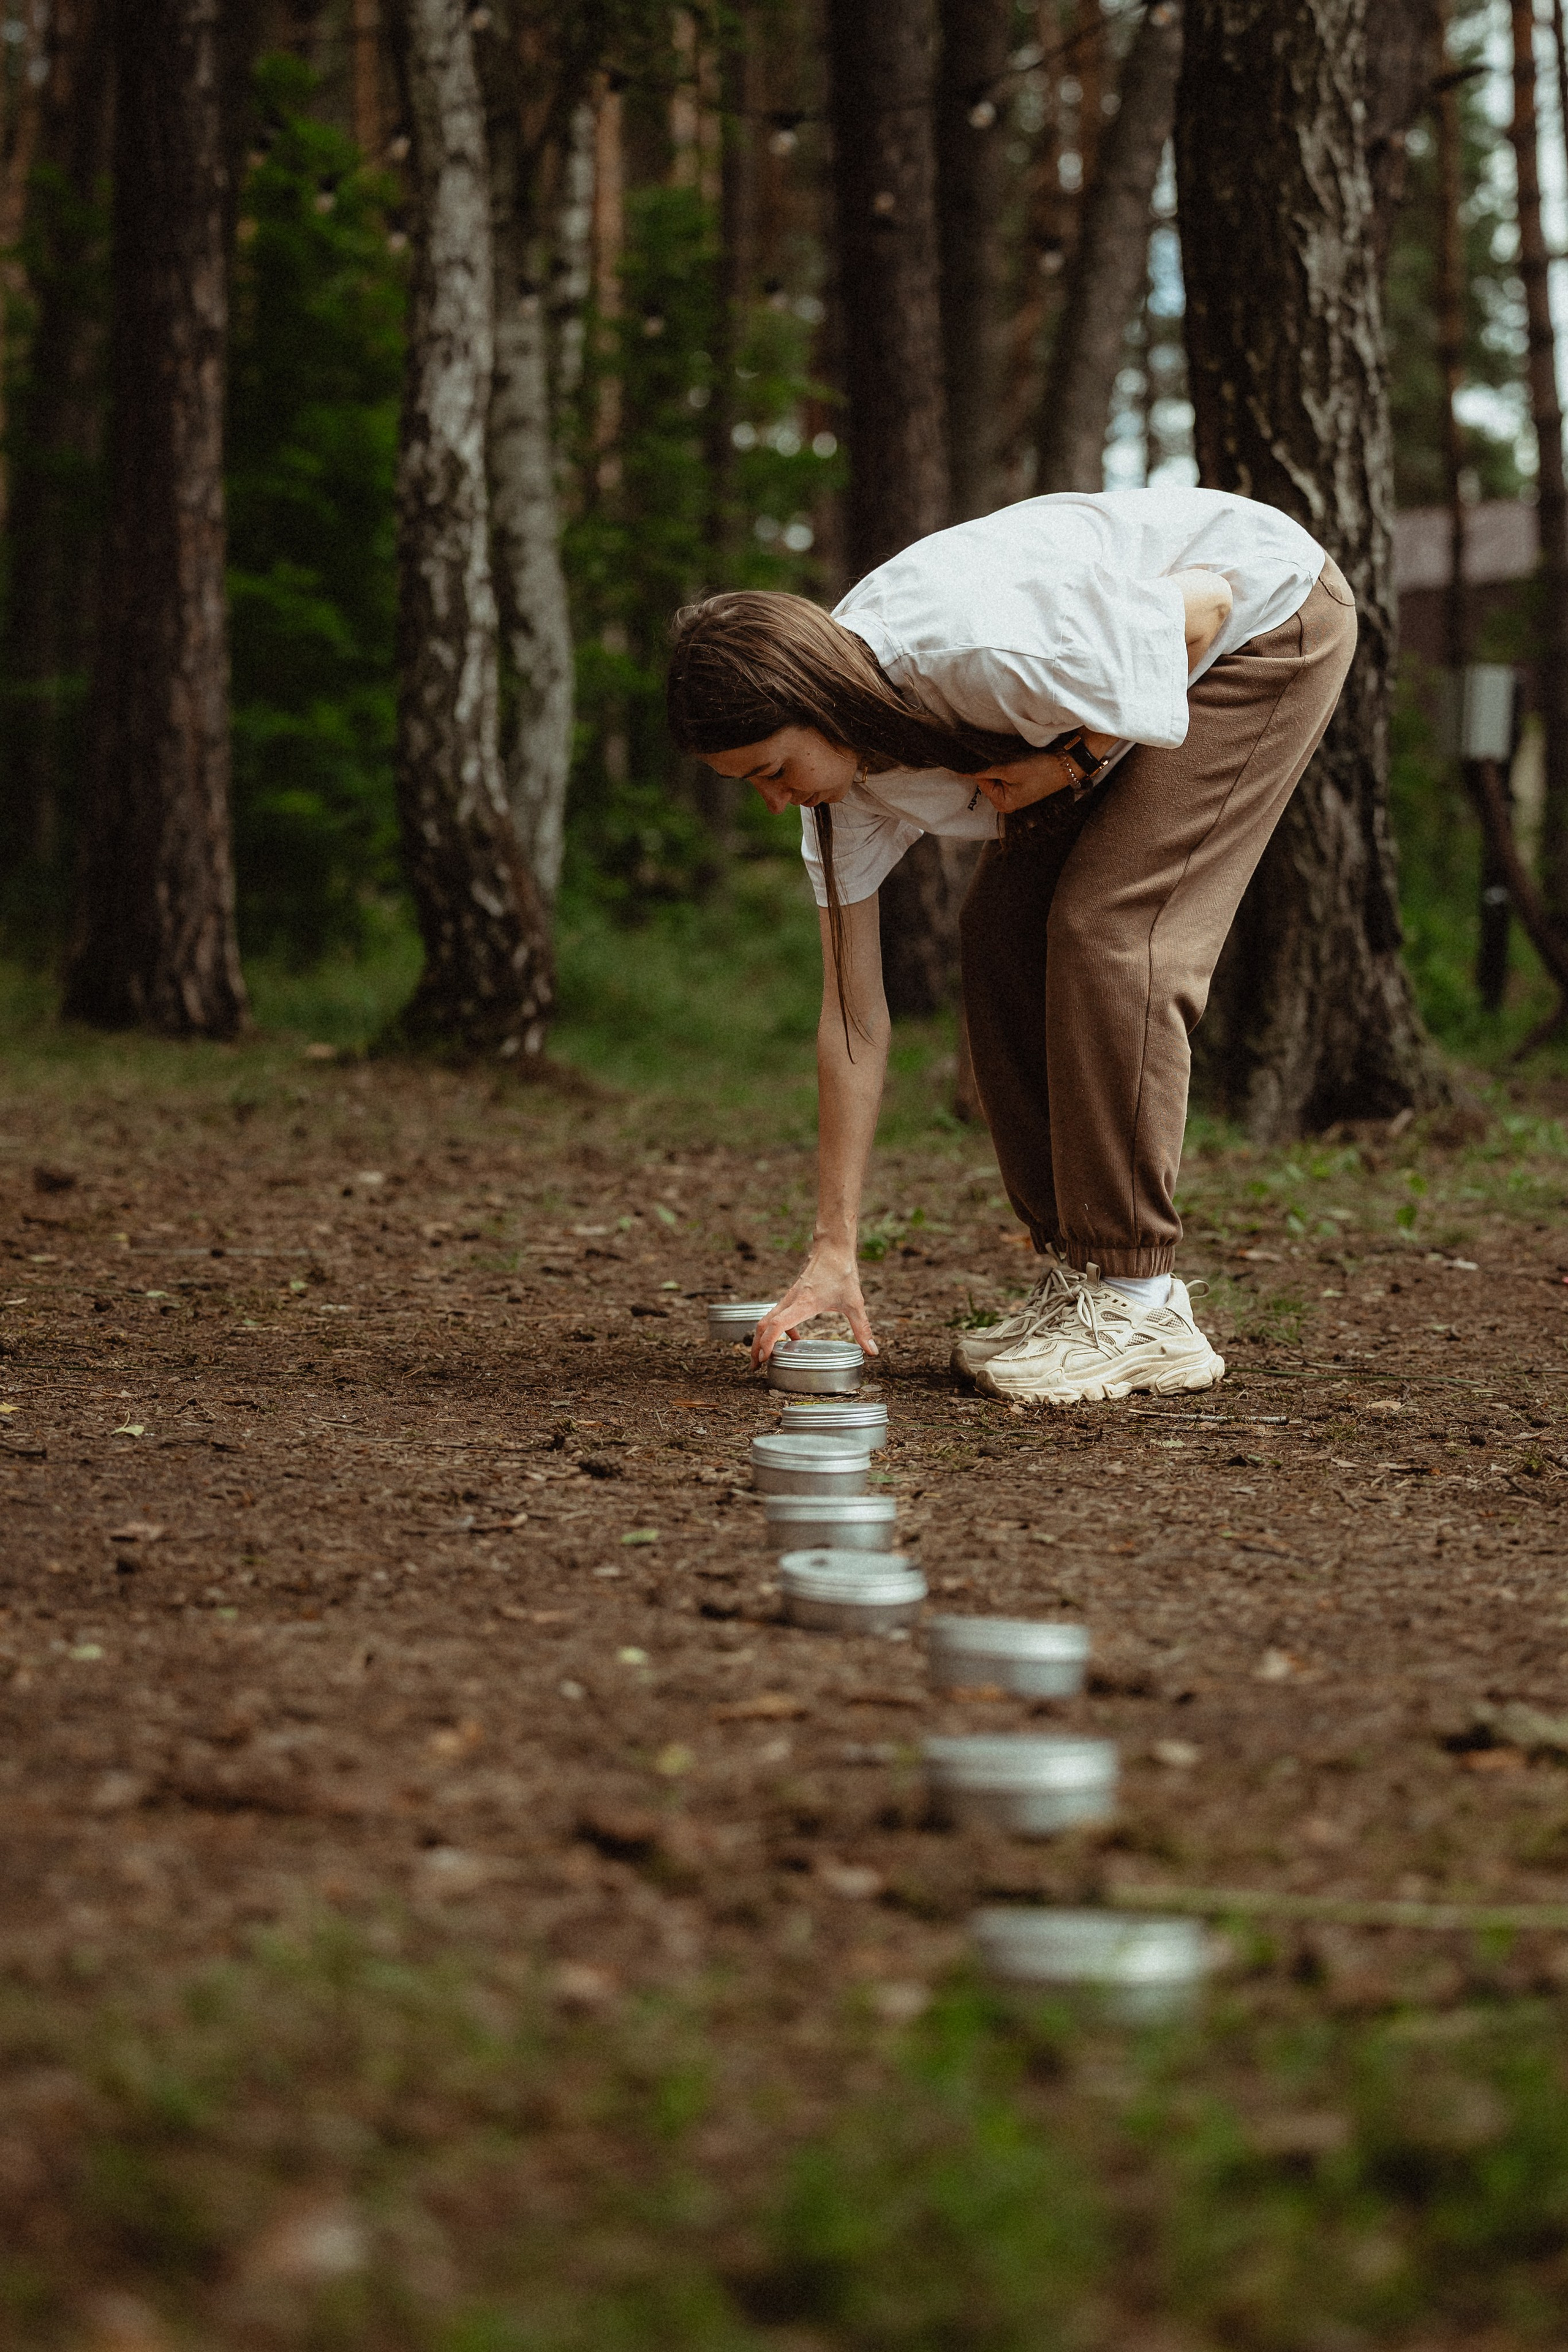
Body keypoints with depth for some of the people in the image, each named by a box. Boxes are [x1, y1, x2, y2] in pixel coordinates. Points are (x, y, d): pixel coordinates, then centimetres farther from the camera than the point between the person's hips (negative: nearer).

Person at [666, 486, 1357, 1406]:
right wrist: (835, 1248, -11)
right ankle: (1077, 1273, 6)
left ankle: (1141, 1306, -16)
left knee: (1106, 928, -19)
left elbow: (1209, 600, -24)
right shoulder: (847, 774, -13)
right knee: (1004, 933, -2)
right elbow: (854, 1017, -9)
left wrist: (1076, 756, -22)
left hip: (1271, 616, -8)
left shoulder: (979, 648, -37)